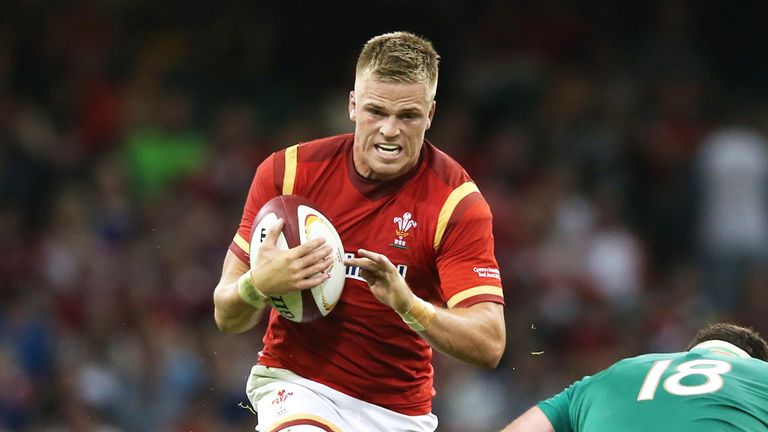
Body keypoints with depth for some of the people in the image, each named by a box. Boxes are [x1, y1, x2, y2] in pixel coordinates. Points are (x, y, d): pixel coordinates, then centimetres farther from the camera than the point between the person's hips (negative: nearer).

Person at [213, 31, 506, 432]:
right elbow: (227, 316, -4)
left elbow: (489, 343, -19)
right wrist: (259, 284, -27)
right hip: (296, 382, -1)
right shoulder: (290, 171, -7)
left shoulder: (456, 200, -11)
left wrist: (407, 303, -36)